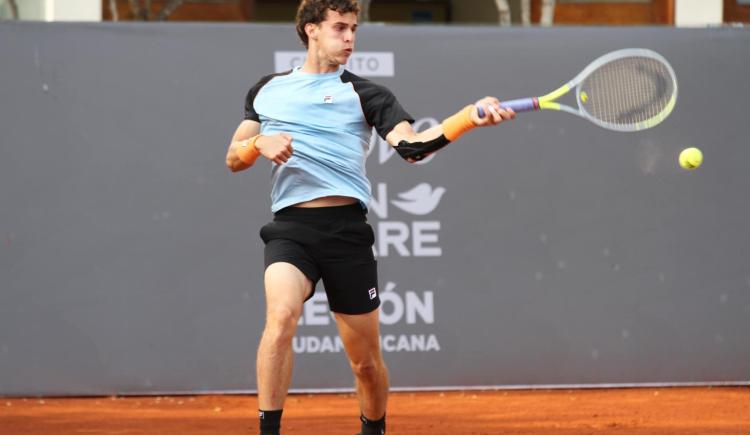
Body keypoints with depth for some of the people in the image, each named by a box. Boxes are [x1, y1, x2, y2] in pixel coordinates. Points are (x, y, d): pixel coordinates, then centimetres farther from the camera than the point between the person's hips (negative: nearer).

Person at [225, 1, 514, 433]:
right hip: (290, 228, 0)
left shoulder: (363, 94, 7)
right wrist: (259, 143, -4)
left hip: (347, 230, 0)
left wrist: (470, 116, -23)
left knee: (366, 361, 5)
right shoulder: (267, 90, 15)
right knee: (282, 314, -30)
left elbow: (412, 146, -8)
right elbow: (234, 159, 19)